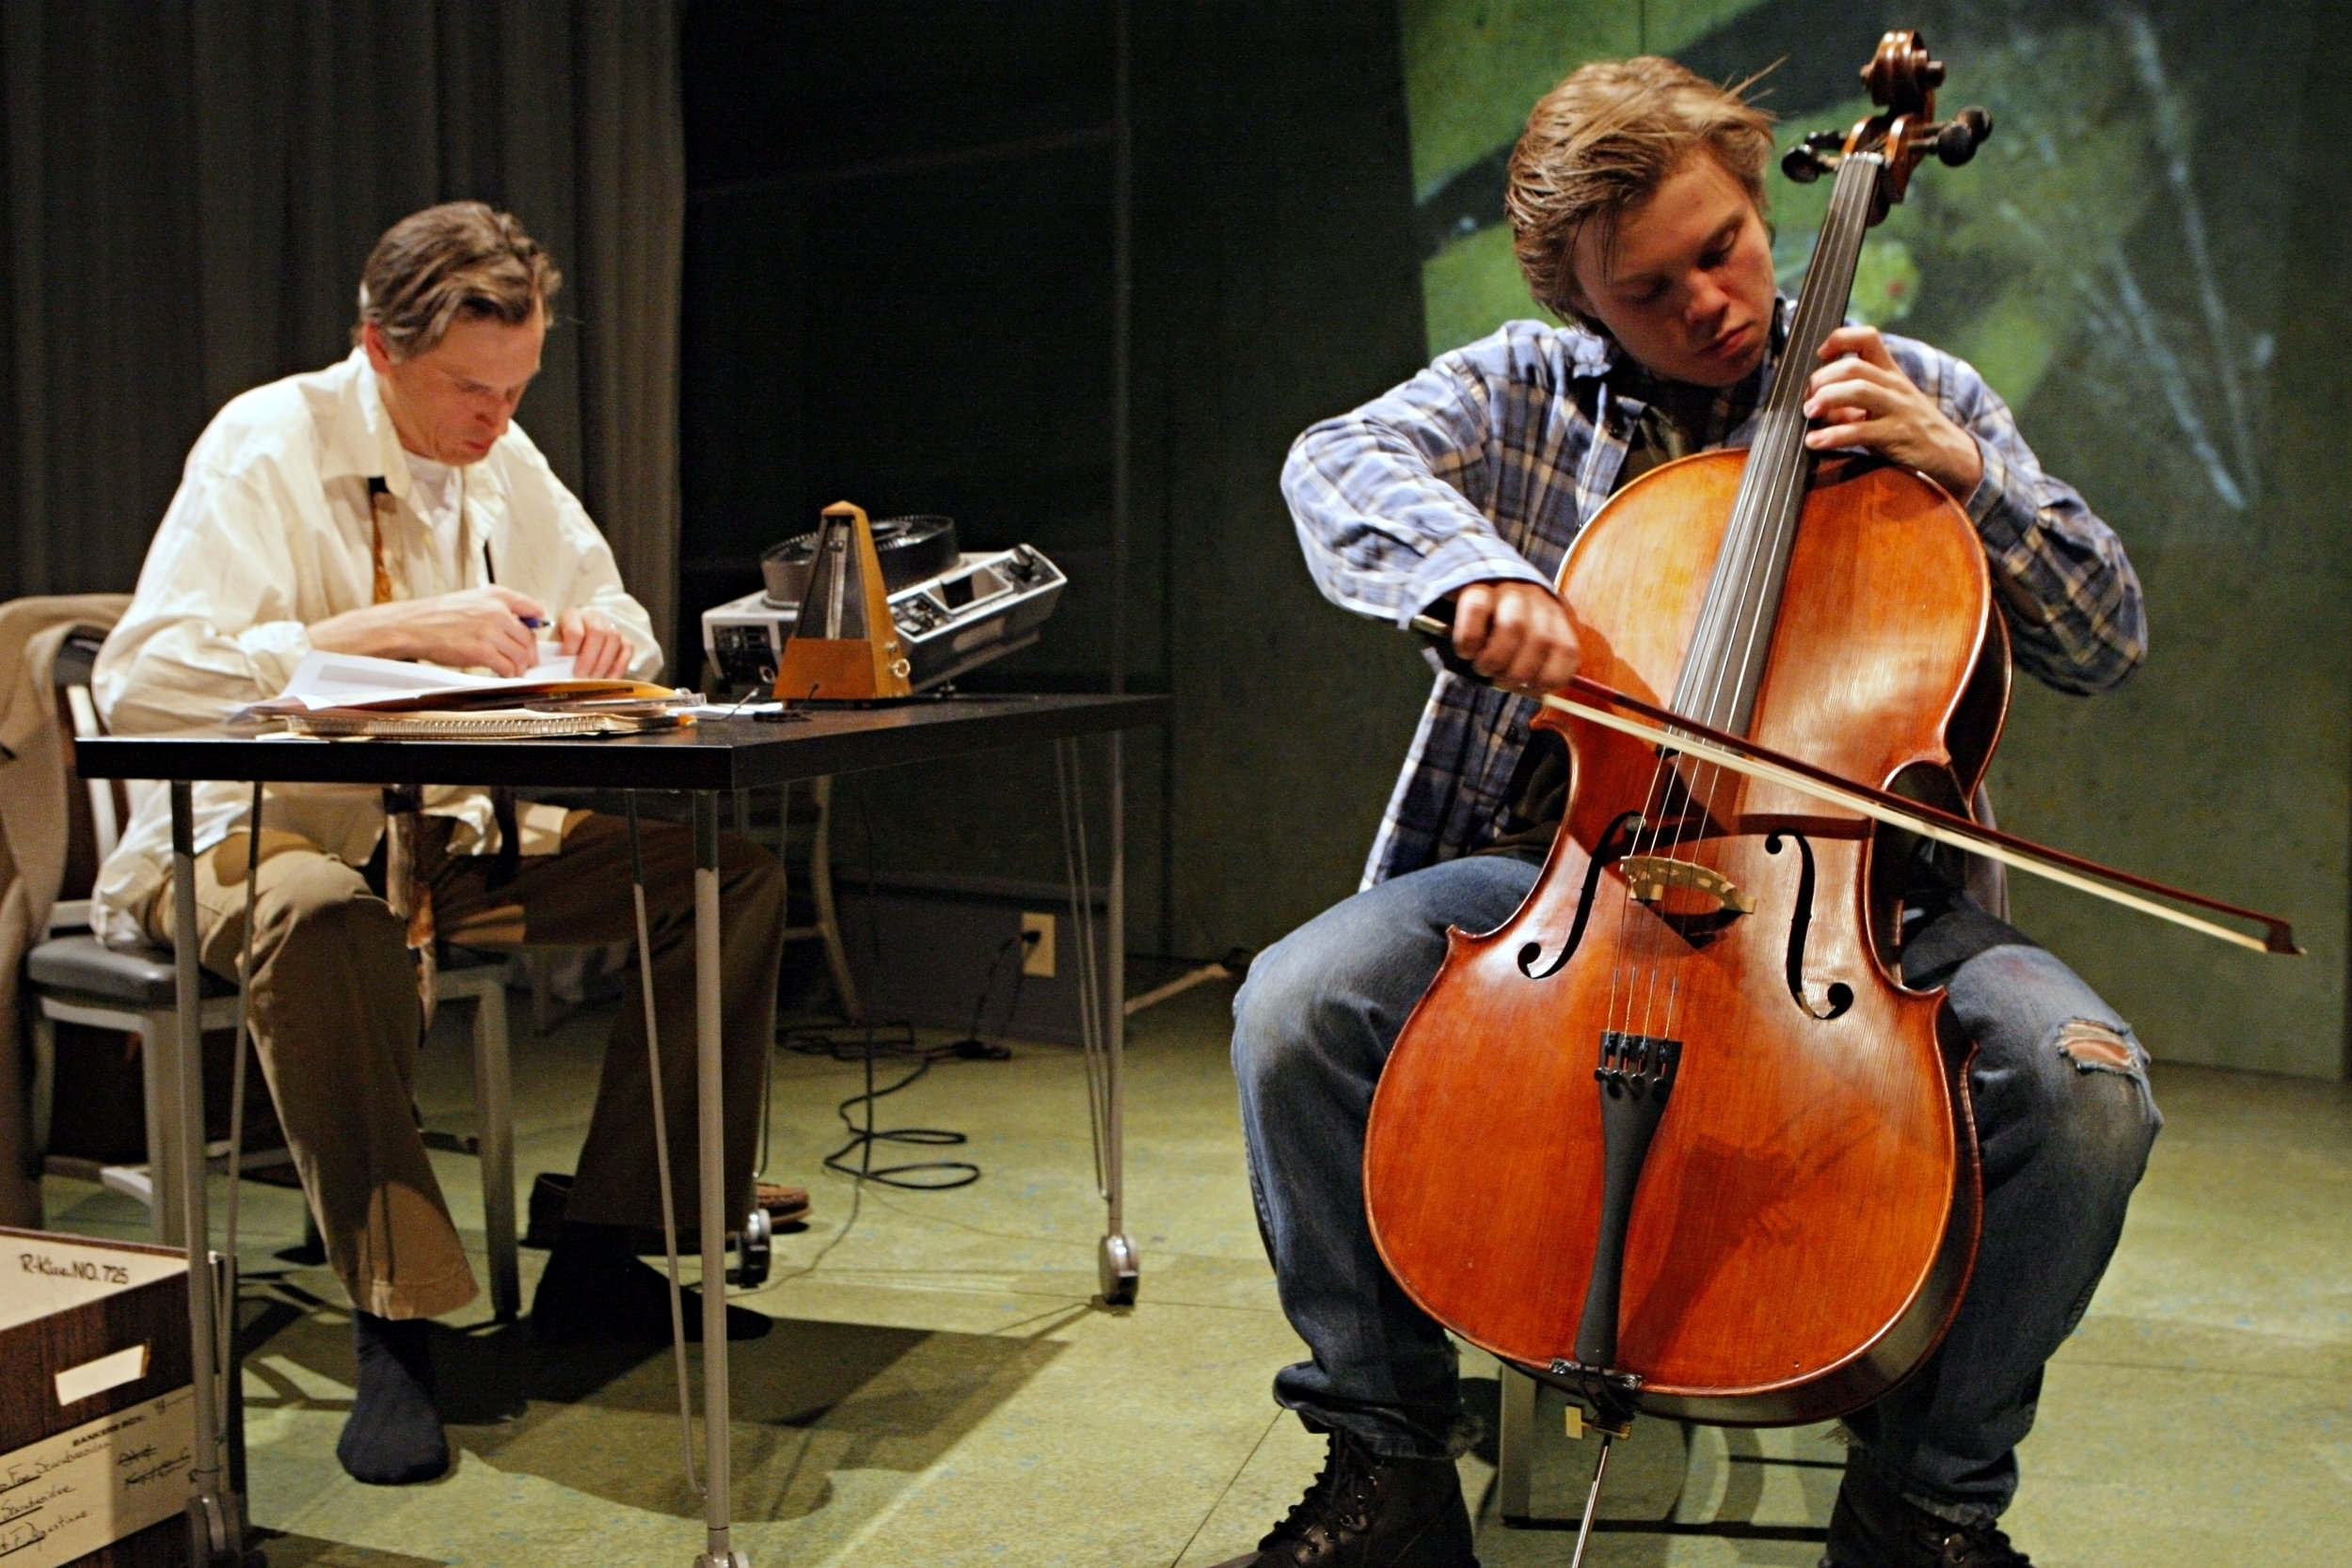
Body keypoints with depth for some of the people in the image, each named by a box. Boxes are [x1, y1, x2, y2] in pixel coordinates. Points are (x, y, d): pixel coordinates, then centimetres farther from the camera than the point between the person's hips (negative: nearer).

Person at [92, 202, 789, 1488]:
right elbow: (138, 680, -25)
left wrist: (602, 635, -10)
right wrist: (389, 629, -32)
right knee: (322, 916, -42)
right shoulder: (267, 448, -13)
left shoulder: (502, 459, 6)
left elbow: (620, 628, 16)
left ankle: (598, 1259, -7)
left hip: (449, 835, 6)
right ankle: (393, 1325, -29)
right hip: (252, 834, -6)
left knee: (730, 870, -11)